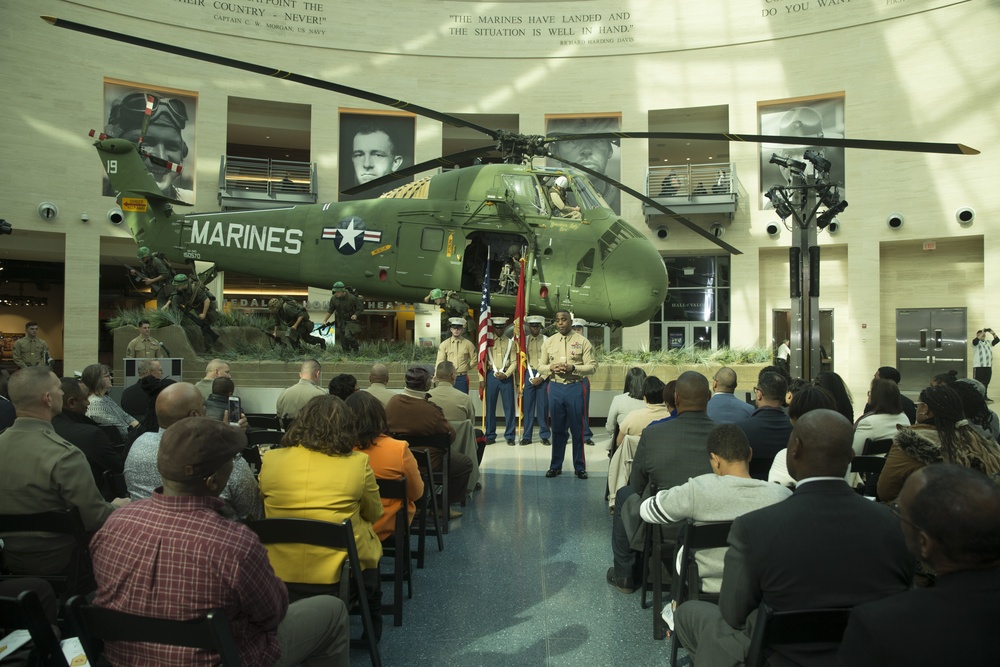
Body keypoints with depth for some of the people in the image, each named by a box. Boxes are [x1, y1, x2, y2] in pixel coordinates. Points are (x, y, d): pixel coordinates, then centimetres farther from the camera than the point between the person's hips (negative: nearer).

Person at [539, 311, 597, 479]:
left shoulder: (582, 341, -1)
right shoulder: (549, 342, 9)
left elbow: (592, 367, -4)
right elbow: (540, 366, 11)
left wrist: (573, 368, -18)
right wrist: (551, 368, -11)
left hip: (575, 387, -2)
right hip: (556, 387, 3)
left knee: (577, 429, 3)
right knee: (557, 429, 10)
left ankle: (580, 467, 15)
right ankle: (555, 466, 20)